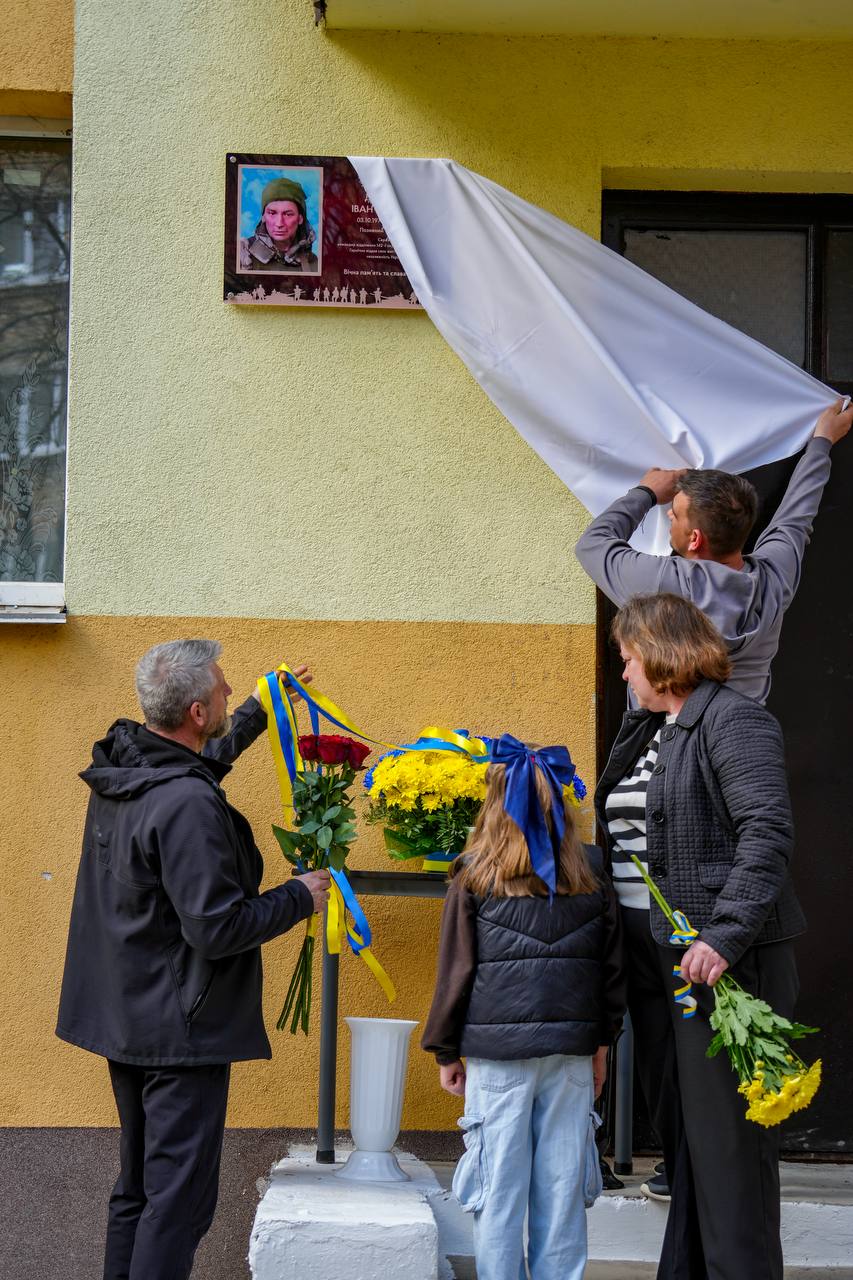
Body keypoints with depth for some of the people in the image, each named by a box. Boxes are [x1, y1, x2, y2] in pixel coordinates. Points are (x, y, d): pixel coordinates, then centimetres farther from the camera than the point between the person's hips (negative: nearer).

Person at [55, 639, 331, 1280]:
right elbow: (217, 928, -26)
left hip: (126, 1014, 10)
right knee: (179, 1200, -6)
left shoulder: (123, 771, 4)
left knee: (138, 1188, 19)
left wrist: (263, 710, 37)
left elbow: (204, 761, 28)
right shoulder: (188, 804, -25)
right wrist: (299, 898, -11)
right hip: (181, 1028, -10)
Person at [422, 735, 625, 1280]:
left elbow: (456, 969, 0)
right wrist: (602, 1041, 19)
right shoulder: (590, 873, 5)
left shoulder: (475, 877, -3)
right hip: (572, 1050, 3)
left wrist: (446, 1050, 9)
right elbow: (613, 964, 10)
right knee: (562, 1185, 8)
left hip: (498, 1051, -3)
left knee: (500, 1185, 2)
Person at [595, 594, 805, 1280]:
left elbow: (767, 832, -20)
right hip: (652, 955, 9)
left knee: (726, 1135, -6)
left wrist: (725, 936, -27)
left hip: (719, 958, -9)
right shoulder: (645, 732, 18)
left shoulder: (733, 720, -10)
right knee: (677, 1130, 12)